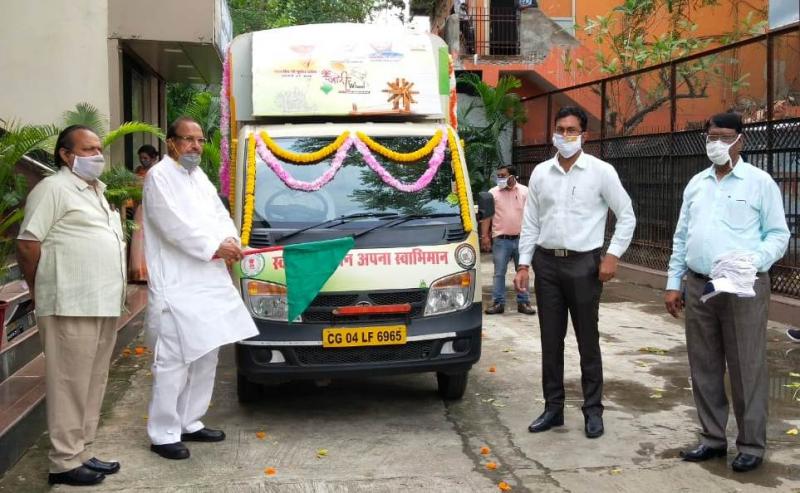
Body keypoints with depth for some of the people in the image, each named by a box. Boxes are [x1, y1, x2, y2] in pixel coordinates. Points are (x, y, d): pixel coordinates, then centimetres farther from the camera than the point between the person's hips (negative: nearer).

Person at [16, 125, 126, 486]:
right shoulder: (53, 188, -7)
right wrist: (41, 291, -4)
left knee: (93, 384, 13)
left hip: (105, 304, 9)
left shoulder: (96, 192, 21)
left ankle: (82, 453, 22)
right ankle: (65, 462, 3)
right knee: (70, 384, -4)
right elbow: (27, 244, -12)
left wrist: (115, 292, 17)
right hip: (72, 306, -9)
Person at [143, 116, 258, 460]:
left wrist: (231, 242, -5)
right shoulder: (159, 177, -7)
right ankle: (163, 434, 1)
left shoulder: (199, 176, 19)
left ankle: (190, 422, 25)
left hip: (209, 283, 9)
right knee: (173, 361, -8)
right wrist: (215, 247, -15)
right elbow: (173, 225, -16)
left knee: (205, 357, 14)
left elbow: (220, 214, 16)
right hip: (176, 287, -9)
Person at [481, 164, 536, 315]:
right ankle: (498, 302, 6)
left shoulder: (525, 191, 5)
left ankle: (523, 302, 15)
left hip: (521, 239, 1)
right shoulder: (493, 193, 3)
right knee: (499, 273, 1)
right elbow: (486, 216, 1)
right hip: (501, 240, -1)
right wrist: (485, 236, -5)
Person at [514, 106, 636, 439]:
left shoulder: (601, 172, -3)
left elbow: (627, 216, 1)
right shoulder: (540, 173, 7)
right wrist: (524, 264, 5)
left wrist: (613, 255, -8)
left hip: (584, 264, -3)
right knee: (550, 341, 9)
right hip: (547, 263, 4)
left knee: (588, 342, 3)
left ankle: (593, 411, 15)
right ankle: (553, 408, 20)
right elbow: (530, 223, 10)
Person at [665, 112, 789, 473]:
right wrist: (673, 283, 11)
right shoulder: (696, 183, 13)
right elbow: (681, 237, 15)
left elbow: (778, 234, -3)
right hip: (698, 286, 5)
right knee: (704, 367, 10)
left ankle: (751, 445, 13)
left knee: (746, 369, 1)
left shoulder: (760, 182, -1)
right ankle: (713, 438, 23)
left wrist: (754, 261, -21)